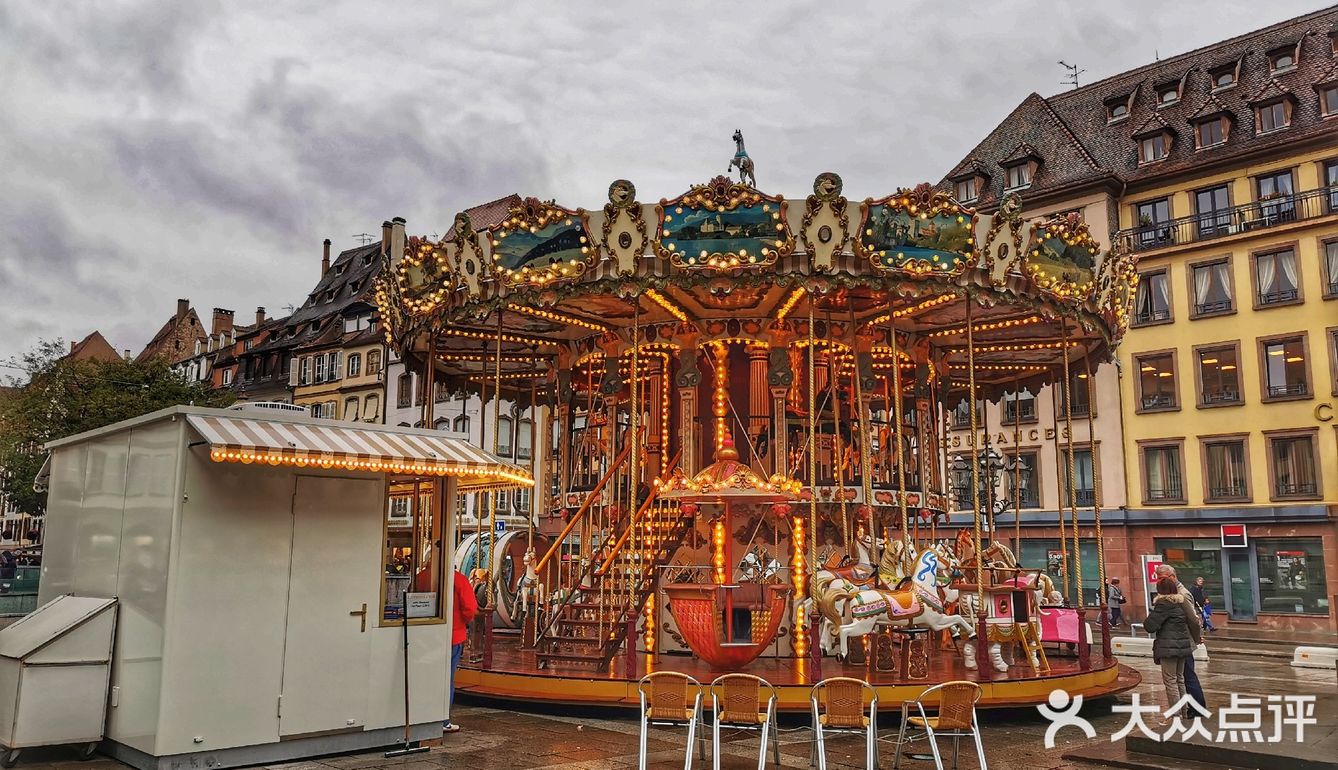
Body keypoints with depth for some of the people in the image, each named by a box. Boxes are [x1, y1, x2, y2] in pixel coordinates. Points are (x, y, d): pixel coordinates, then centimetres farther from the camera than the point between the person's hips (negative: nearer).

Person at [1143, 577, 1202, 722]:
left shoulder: (1164, 604, -15)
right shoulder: (1183, 601, 9)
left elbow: (1150, 626, -18)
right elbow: (1193, 622, 17)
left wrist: (1147, 621, 3)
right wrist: (1196, 638, 31)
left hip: (1168, 647, -8)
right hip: (1183, 645, 8)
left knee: (1170, 680, -2)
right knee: (1179, 679, 18)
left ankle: (1174, 715, 0)